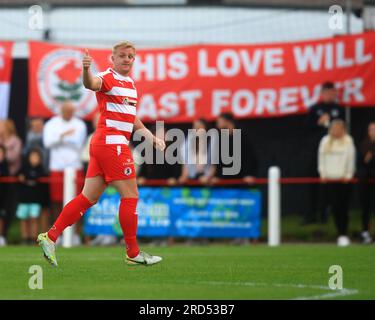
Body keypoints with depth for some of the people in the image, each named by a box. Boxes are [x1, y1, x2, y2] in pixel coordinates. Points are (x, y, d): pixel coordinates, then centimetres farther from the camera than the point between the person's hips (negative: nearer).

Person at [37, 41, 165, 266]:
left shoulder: (130, 83, 20)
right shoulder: (108, 78, -8)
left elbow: (131, 118, 30)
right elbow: (92, 84, -32)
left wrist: (152, 138, 26)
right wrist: (87, 70, -54)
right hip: (111, 143, -9)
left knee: (89, 197, 6)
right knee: (130, 196, -4)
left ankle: (50, 237, 5)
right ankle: (133, 253, 2)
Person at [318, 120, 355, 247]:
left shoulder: (348, 141, 0)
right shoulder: (325, 141, 8)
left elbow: (351, 159, -1)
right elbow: (321, 158, 11)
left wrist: (348, 175, -5)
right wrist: (323, 173, 4)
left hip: (343, 179, -2)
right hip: (329, 179, 2)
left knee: (343, 208, -2)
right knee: (335, 208, -2)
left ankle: (344, 235, 4)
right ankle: (341, 234, 3)